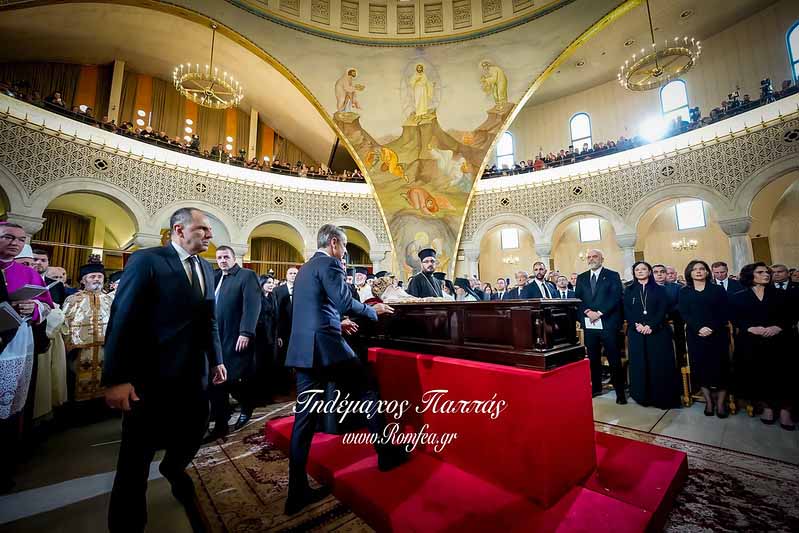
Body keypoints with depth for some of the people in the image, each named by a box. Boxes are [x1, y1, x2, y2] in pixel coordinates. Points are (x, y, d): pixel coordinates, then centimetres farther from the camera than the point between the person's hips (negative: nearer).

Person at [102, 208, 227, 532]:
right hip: (153, 374, -6)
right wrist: (117, 378, -17)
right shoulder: (146, 260, -11)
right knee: (138, 453, 9)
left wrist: (216, 359, 10)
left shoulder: (206, 268, 8)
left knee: (196, 429, 19)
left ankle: (173, 469, 51)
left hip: (194, 372, 6)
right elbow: (122, 318, -14)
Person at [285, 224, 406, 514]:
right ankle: (387, 454, 21)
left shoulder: (305, 268, 21)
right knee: (368, 394, 8)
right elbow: (346, 303, -16)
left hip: (303, 348, 9)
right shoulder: (329, 263, -7)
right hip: (326, 346, -9)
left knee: (305, 415, 10)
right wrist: (374, 310, -1)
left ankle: (298, 491, 17)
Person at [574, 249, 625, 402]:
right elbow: (577, 299, 7)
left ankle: (620, 392, 13)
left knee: (614, 359, 2)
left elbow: (615, 298, -8)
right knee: (593, 358, 11)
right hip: (589, 324, 3)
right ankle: (596, 387, 23)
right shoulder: (581, 278, 12)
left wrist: (599, 313, -15)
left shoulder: (612, 275, 2)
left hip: (608, 323, -3)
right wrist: (588, 312, -10)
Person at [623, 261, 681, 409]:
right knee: (639, 365, 2)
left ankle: (663, 397, 11)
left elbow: (663, 310, -4)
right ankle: (643, 396, 12)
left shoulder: (659, 289, 7)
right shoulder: (629, 291, 9)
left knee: (660, 365, 0)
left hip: (657, 332, -1)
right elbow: (627, 312, 2)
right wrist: (637, 325, -14)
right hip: (636, 333, 1)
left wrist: (651, 326, -16)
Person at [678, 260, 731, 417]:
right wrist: (698, 328, -16)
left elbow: (724, 313, -1)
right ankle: (708, 401, 15)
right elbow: (684, 313, -1)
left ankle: (720, 403, 14)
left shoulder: (718, 289, 6)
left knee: (720, 367, 1)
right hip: (695, 335, 0)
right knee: (700, 367, 2)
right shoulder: (684, 292, 7)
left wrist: (712, 328, -15)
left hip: (718, 335, 0)